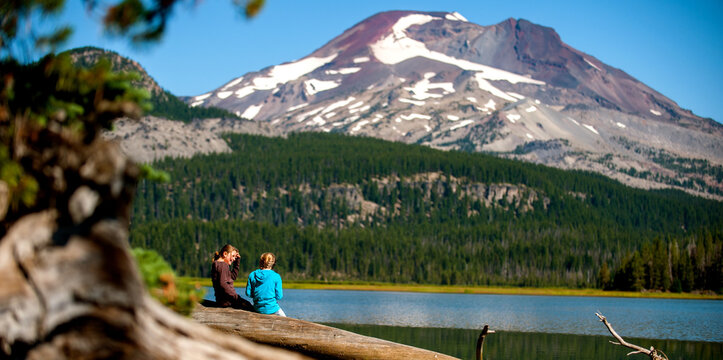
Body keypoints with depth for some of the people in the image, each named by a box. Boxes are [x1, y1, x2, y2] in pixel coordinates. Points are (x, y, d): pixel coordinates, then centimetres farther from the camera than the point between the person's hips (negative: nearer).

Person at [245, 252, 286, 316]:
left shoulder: (252, 275, -3)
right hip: (271, 308, -4)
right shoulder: (276, 276, -12)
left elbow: (248, 293, 0)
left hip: (258, 309, 4)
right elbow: (279, 296, -10)